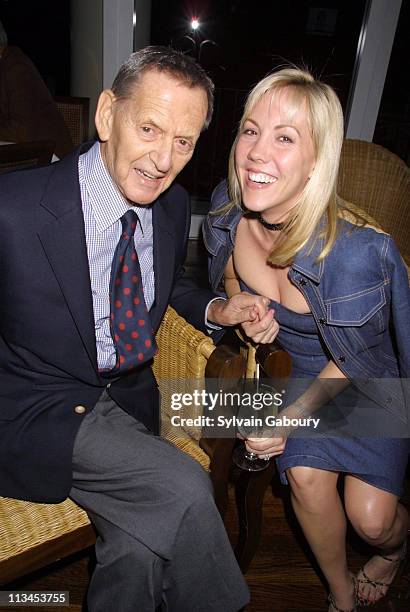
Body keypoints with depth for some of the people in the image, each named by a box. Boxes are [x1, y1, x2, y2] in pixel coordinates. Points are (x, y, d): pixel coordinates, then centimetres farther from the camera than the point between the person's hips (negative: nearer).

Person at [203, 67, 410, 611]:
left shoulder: (355, 254, -37)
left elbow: (352, 361, -20)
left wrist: (292, 417, -14)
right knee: (306, 476, -13)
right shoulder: (227, 205, -21)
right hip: (300, 365, 4)